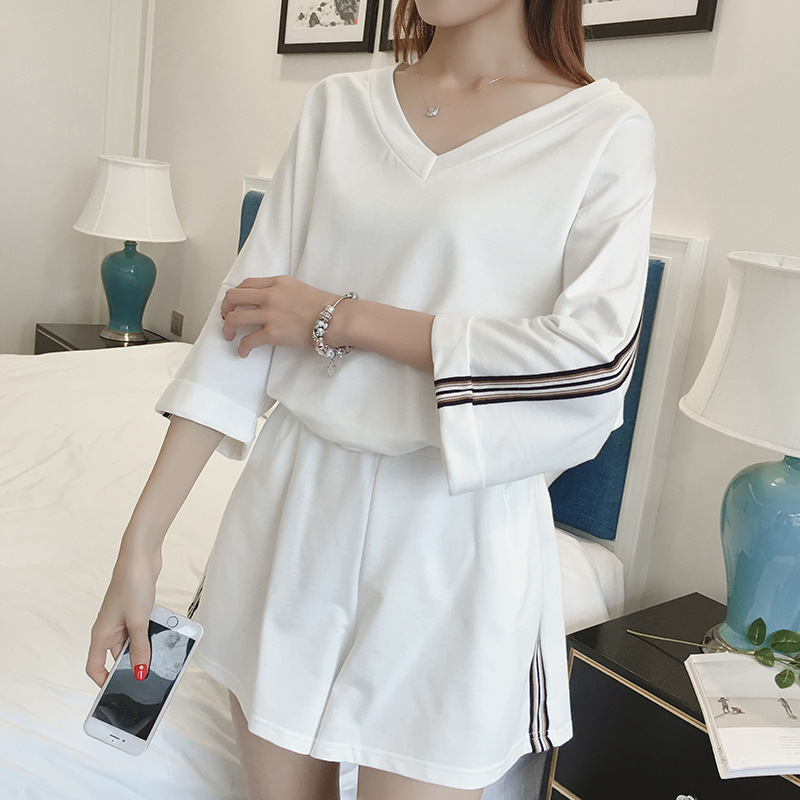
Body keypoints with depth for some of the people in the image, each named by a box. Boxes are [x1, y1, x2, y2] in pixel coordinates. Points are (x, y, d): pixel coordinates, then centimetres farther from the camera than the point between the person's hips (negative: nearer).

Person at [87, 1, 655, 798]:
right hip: (294, 500, 4)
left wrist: (340, 319, -13)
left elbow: (592, 366, -16)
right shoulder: (337, 107, 6)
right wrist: (141, 542, -5)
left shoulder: (606, 130, -4)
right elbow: (244, 320, -1)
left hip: (456, 528, -3)